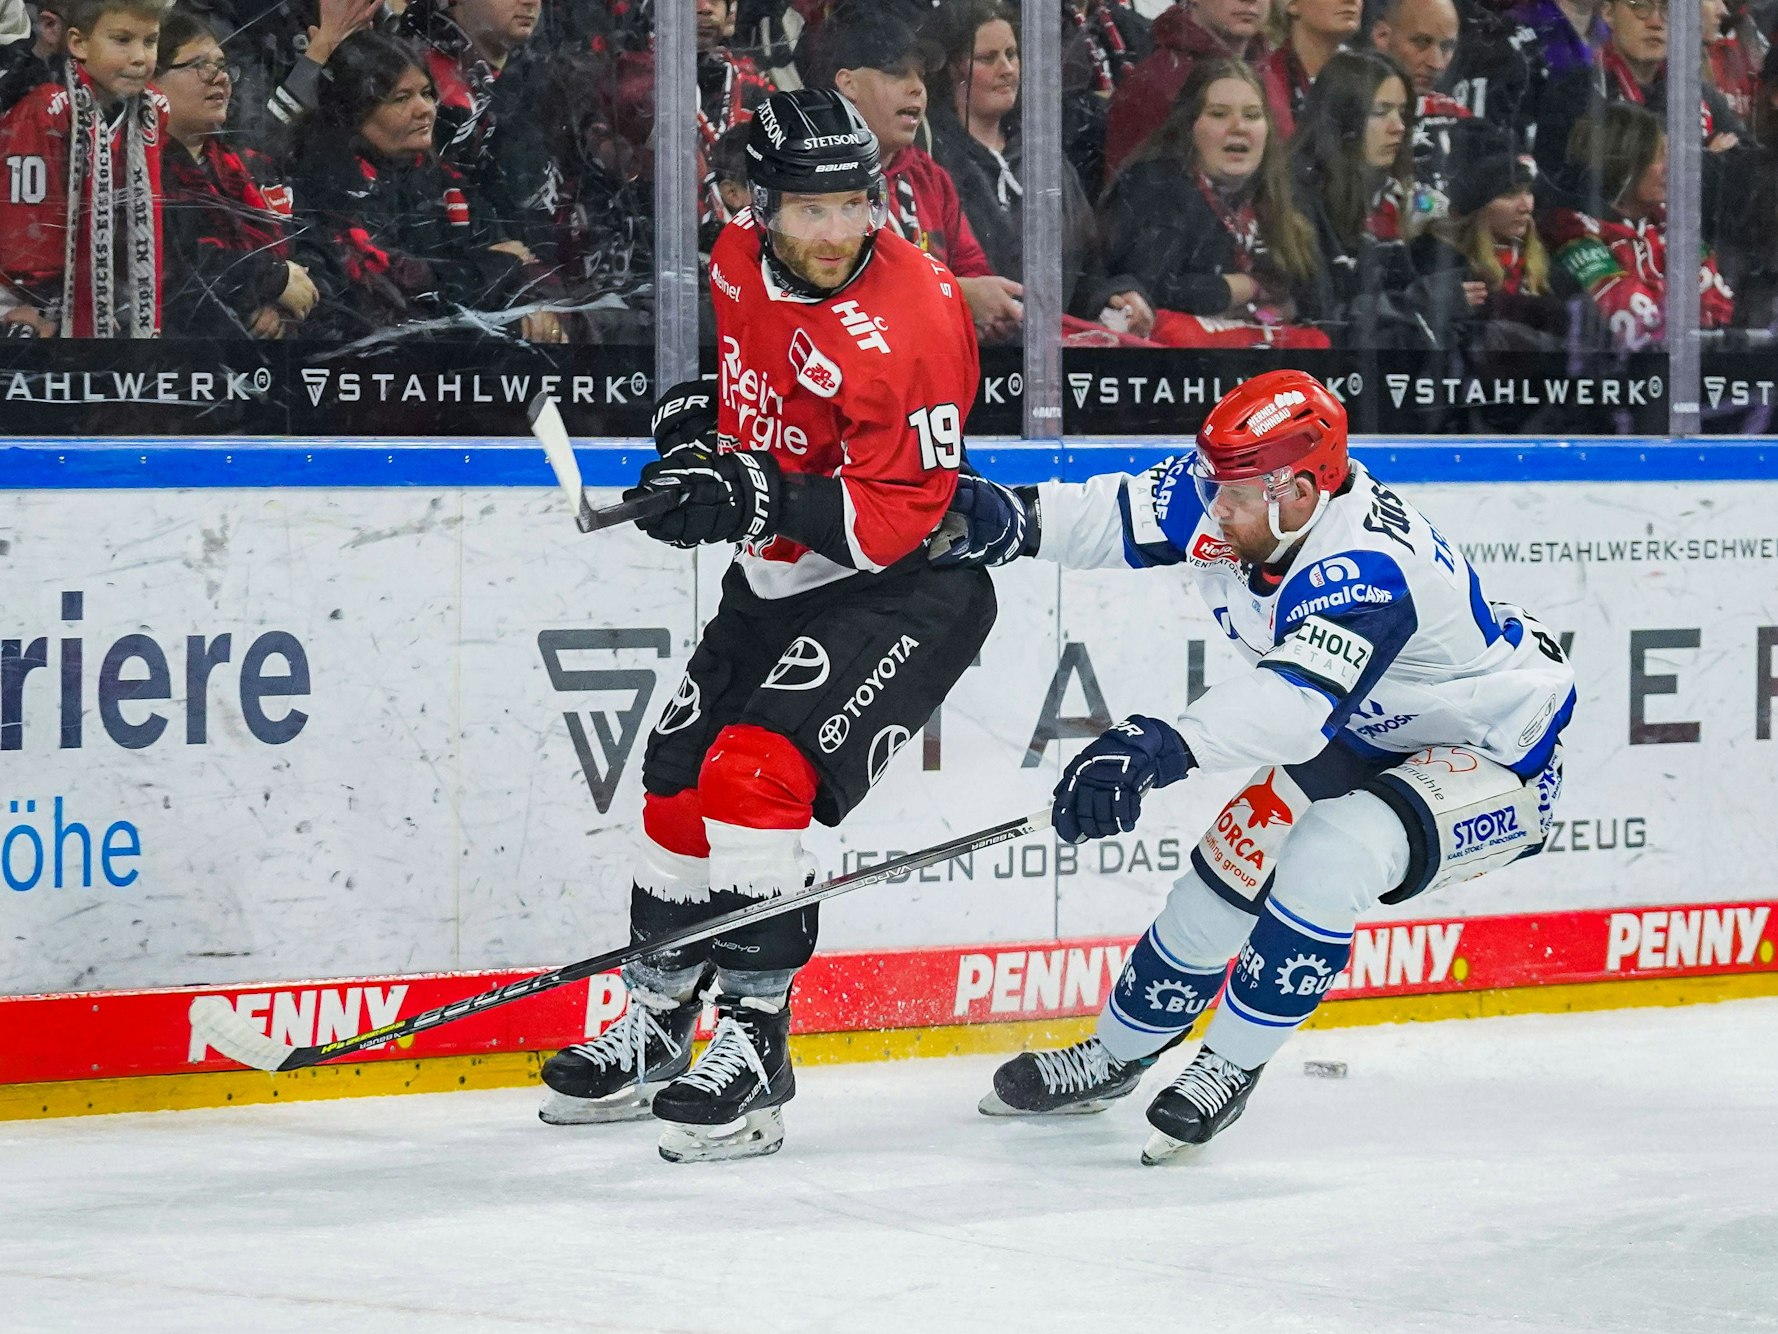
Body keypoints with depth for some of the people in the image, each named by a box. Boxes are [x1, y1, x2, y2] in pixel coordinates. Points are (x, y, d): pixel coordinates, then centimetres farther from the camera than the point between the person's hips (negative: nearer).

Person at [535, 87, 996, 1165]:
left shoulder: (910, 316, -27)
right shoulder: (742, 263, -3)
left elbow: (901, 514, -27)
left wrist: (756, 500, -35)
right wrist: (703, 415, 4)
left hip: (904, 587, -9)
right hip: (779, 580, 9)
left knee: (757, 777, -23)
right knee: (679, 781, 12)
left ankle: (756, 1048, -16)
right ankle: (657, 1030, 30)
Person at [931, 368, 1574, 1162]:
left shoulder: (1367, 568, -39)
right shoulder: (1235, 493, -17)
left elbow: (1296, 700, -52)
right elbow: (1119, 515, -9)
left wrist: (1160, 749, -66)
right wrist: (1011, 518, -29)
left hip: (1494, 754, -9)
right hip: (1364, 734, 9)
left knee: (1325, 861, -29)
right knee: (1230, 872, 6)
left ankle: (1229, 1067, -7)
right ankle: (1113, 1059, 29)